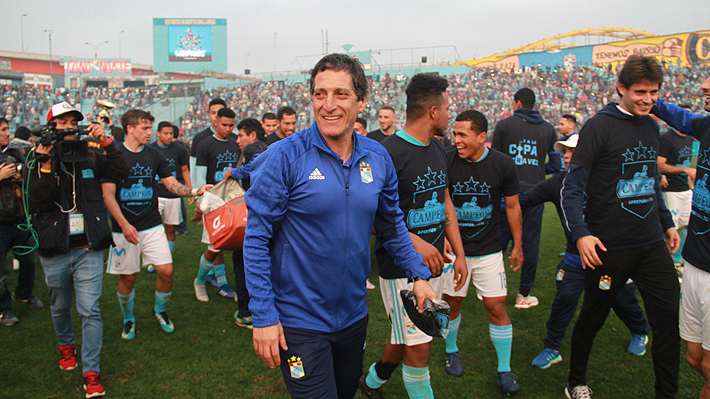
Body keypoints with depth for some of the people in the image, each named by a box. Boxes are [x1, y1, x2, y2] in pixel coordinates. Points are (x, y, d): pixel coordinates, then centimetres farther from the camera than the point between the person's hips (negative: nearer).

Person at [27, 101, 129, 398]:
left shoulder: (90, 155, 2)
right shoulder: (37, 159, -1)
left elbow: (121, 171, -10)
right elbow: (36, 201, -14)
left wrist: (104, 142, -17)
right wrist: (45, 162, -23)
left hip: (88, 248, -1)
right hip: (54, 251, 1)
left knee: (90, 311, -4)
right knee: (60, 306, 20)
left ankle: (91, 373, 4)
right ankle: (66, 346, 48)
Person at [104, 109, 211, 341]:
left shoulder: (154, 155, 7)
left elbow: (173, 185, 6)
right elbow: (108, 194, -9)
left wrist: (197, 191, -12)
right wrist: (123, 224, -19)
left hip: (152, 226, 3)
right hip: (124, 229, -3)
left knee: (166, 271, -5)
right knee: (128, 277, 5)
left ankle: (160, 310, 22)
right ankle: (128, 320, 30)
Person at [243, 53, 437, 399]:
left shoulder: (378, 158, -3)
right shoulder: (285, 157, -17)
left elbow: (392, 224, 12)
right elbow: (256, 239, -14)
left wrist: (419, 274, 7)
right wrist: (263, 315, -16)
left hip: (354, 314, 5)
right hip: (298, 320, -5)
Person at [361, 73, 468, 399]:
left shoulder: (438, 150, 9)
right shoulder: (388, 153, -18)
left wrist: (459, 253, 13)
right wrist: (413, 241, -25)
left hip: (433, 263, 8)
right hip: (400, 267, -8)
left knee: (406, 339, 19)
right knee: (419, 347, -2)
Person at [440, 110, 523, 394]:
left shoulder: (503, 165, -9)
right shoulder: (446, 160, -12)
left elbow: (512, 206, 4)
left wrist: (517, 246, 9)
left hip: (489, 250, 0)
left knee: (497, 307, 1)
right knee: (452, 303, 9)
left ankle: (504, 370, 17)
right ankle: (451, 351, 37)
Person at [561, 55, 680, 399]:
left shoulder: (651, 127, 10)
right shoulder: (599, 127, -12)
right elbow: (572, 187, -14)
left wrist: (667, 223, 22)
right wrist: (580, 233, -23)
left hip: (652, 244, 6)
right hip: (608, 247, -6)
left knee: (670, 316, 3)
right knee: (593, 317, 9)